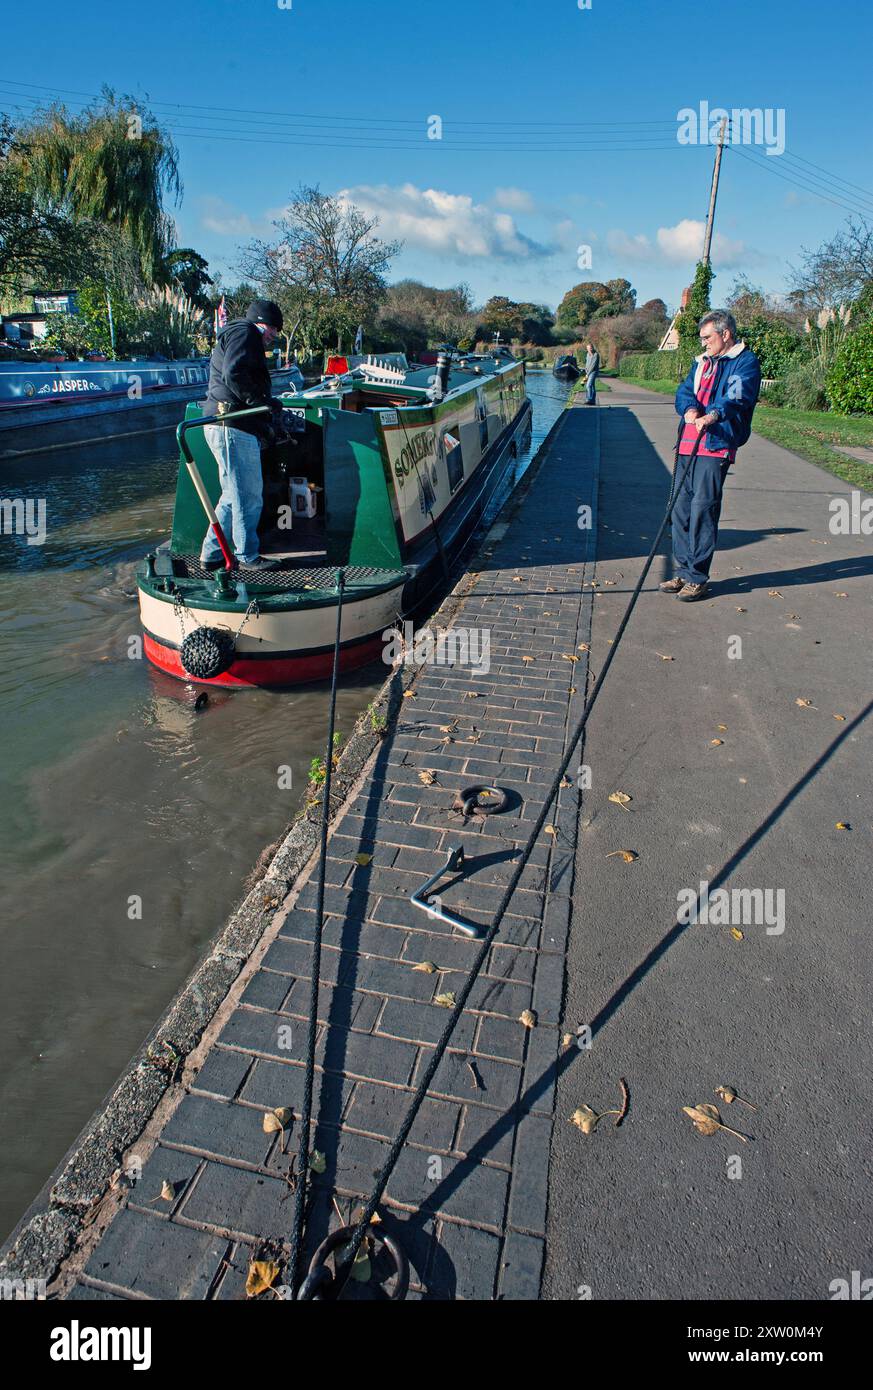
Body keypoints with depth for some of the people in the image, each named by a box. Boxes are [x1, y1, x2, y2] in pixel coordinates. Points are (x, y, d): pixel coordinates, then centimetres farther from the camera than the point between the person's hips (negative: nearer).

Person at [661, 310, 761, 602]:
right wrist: (690, 408, -13)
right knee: (680, 507, 6)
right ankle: (683, 572, 16)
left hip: (716, 447, -7)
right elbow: (684, 391, 10)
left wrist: (714, 414, -37)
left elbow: (738, 396, -17)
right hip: (688, 444, 7)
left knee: (703, 509, -10)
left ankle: (698, 578, -4)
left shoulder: (745, 361, 1)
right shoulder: (701, 362, 23)